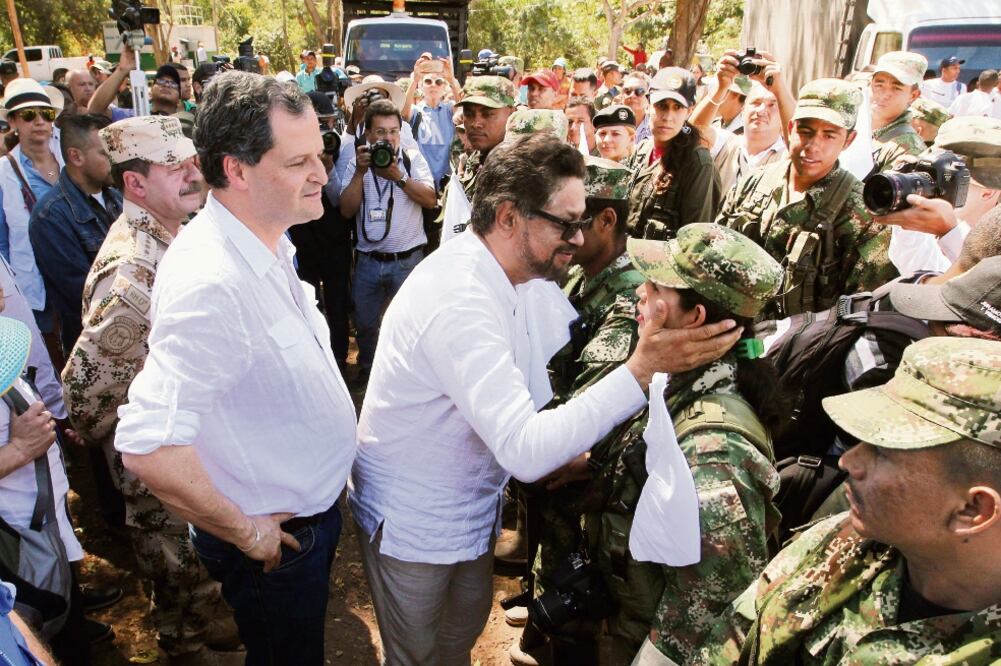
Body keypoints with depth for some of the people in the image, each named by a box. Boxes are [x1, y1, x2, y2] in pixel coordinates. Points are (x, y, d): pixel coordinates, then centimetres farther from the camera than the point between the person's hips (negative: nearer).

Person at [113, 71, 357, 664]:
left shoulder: (267, 245, -1)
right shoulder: (211, 281, -33)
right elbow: (148, 447, -37)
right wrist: (245, 533, -22)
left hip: (310, 509, 8)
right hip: (275, 541, -8)